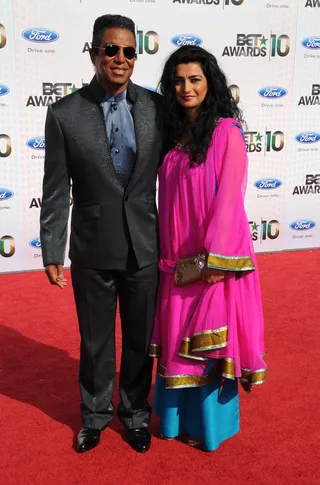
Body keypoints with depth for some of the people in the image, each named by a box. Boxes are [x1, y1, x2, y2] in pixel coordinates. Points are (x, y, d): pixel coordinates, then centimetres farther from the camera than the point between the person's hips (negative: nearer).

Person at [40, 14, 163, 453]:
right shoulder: (65, 114, -7)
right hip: (92, 251, -1)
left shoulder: (155, 106, -2)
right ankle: (96, 415, 40)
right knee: (95, 343, 16)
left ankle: (135, 413, 40)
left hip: (144, 248, 2)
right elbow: (55, 192, -5)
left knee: (141, 340, 16)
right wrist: (52, 253, -5)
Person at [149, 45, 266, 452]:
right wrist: (167, 251, 7)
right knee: (179, 335, 15)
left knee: (210, 337, 5)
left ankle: (210, 422, 24)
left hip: (213, 253, -6)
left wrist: (215, 257, -18)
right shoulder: (173, 133, 9)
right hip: (177, 255, 6)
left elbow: (229, 196, -15)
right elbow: (169, 196, 10)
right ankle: (181, 415, 33)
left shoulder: (227, 132, -10)